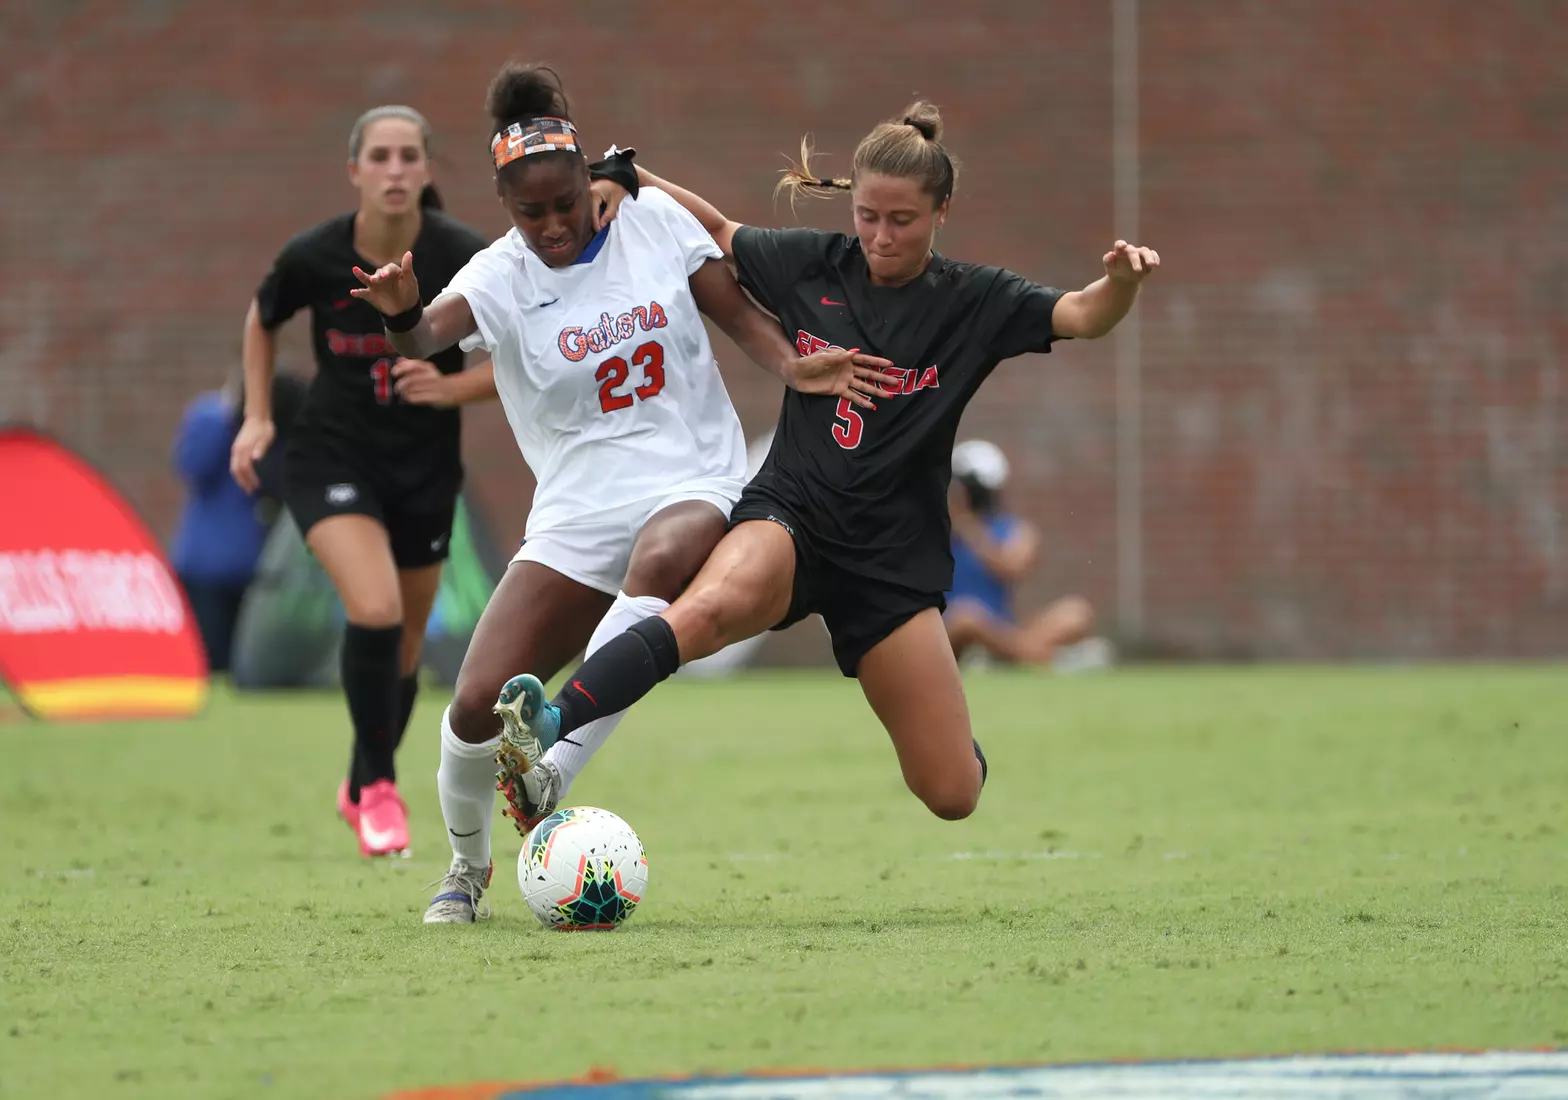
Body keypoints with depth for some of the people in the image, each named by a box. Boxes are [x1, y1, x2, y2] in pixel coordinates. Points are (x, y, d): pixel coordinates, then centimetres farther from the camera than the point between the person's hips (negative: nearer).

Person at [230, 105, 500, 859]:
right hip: (332, 457, -2)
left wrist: (452, 387, -22)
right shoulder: (313, 257, -14)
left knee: (402, 647, 13)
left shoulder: (465, 258, -16)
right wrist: (257, 417, 2)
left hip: (425, 470, 2)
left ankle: (362, 788, 39)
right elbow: (262, 320, 9)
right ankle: (377, 785, -6)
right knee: (375, 609, -25)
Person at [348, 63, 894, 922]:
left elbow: (737, 313, 8)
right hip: (577, 512, 1)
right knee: (477, 705, -8)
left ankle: (550, 775, -41)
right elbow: (429, 334, -22)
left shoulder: (654, 221, 1)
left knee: (661, 558, -39)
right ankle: (467, 866, 22)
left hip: (695, 485, -1)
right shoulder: (501, 277, -3)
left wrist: (793, 368, -11)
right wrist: (400, 316, -45)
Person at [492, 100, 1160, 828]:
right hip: (789, 520, 0)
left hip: (896, 561, 0)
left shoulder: (972, 302, 0)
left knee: (952, 794, -2)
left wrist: (1122, 280, -35)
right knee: (710, 605, -38)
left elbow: (1085, 317, -13)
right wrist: (629, 177, 9)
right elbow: (720, 233, 22)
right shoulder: (811, 265, 6)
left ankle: (935, 738, 37)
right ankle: (551, 732, -57)